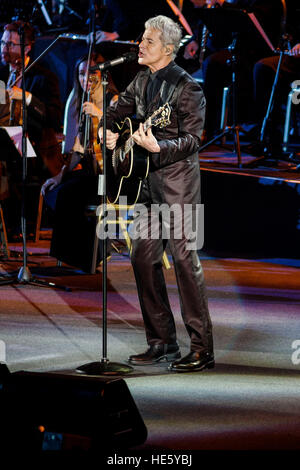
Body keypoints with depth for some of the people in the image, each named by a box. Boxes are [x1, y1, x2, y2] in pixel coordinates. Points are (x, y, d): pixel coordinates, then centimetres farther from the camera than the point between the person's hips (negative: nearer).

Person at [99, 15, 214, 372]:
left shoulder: (186, 87, -12)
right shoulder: (141, 82, 11)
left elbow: (192, 140, -16)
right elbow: (115, 112, 26)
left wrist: (158, 147, -30)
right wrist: (106, 132, 5)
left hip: (178, 180, -8)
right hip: (149, 181, 8)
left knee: (183, 257, -11)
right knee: (143, 257, 6)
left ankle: (201, 349, -8)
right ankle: (162, 342, 15)